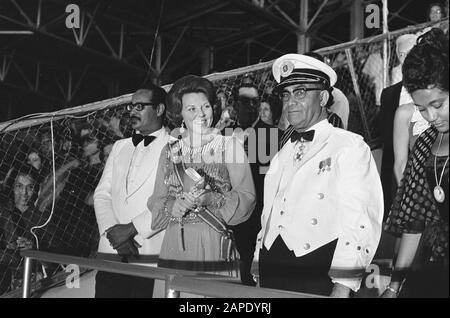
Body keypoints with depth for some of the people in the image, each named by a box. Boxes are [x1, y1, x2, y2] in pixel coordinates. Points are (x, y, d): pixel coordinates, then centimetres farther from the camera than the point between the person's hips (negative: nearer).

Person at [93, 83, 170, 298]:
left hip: (151, 254, -5)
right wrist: (111, 230, -5)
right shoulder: (120, 147, 19)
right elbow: (102, 193, 12)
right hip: (110, 251, 5)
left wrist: (131, 229, -13)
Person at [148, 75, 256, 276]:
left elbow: (247, 197, -3)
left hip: (214, 244, -2)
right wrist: (173, 207, -10)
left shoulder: (230, 145, 3)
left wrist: (212, 199, -18)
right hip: (174, 245, 2)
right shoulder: (170, 151, 12)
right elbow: (157, 201, 10)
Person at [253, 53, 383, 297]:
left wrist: (342, 288, -21)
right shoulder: (283, 154, 16)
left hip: (318, 276, -5)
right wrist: (259, 272, 11)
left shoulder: (350, 147, -5)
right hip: (271, 273, 6)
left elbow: (359, 224, -14)